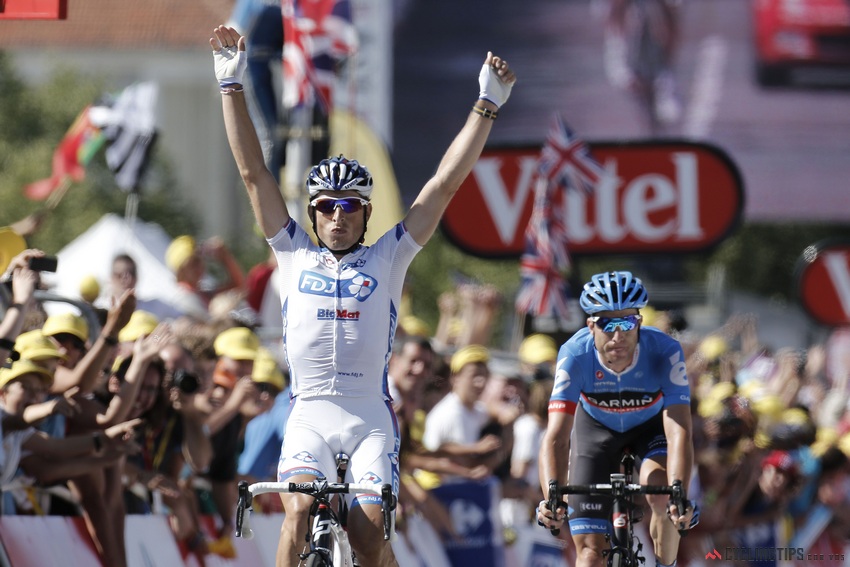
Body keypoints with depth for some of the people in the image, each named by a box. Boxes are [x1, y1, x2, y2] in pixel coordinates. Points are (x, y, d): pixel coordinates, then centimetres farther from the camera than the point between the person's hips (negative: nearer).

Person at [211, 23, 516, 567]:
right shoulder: (295, 256, 14)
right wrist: (231, 85, 8)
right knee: (301, 510, -25)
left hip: (371, 419, 0)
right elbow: (253, 172, 11)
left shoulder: (387, 259, 11)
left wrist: (487, 104, 3)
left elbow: (445, 184, 7)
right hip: (309, 416, 0)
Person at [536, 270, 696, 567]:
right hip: (596, 427, 1)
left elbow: (679, 432, -42)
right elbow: (555, 437, -40)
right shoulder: (575, 354, -35)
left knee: (661, 492, -32)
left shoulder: (665, 351, -35)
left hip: (652, 424, -1)